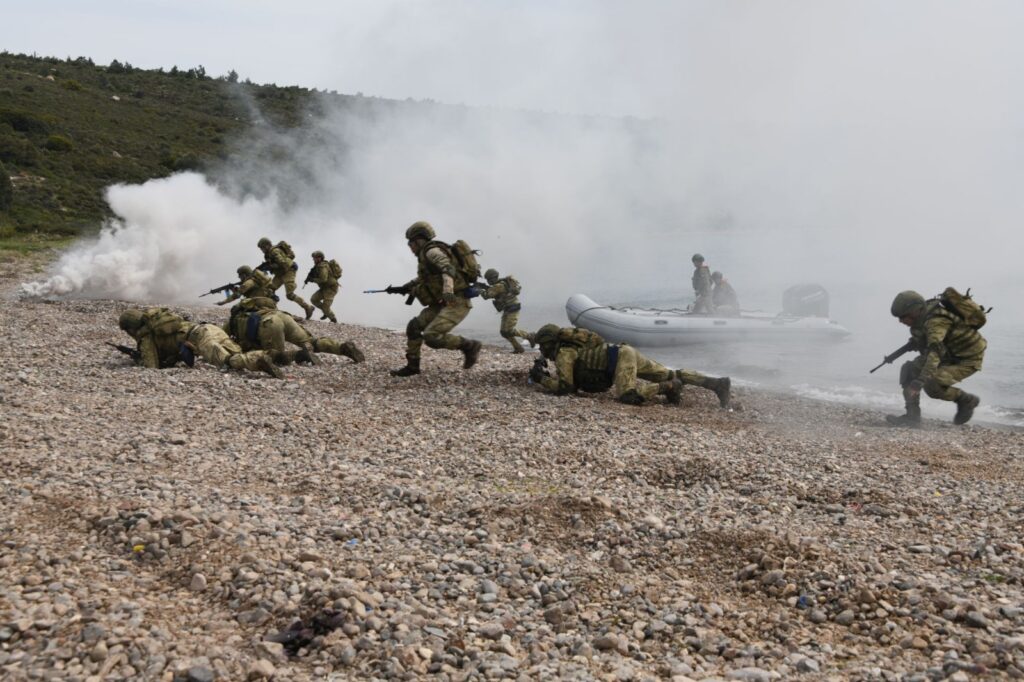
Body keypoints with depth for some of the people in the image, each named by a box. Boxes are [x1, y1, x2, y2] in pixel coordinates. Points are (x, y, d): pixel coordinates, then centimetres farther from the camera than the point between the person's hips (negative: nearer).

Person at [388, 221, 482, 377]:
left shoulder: (432, 251, -12)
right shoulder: (427, 256, 18)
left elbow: (448, 269, -32)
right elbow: (422, 280, 36)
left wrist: (448, 290, -49)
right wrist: (402, 288, 35)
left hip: (456, 303, -10)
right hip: (444, 303, 10)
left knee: (431, 337, -20)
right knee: (414, 326, 7)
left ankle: (469, 346, -6)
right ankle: (412, 366, 14)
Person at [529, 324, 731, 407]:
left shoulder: (563, 353, -9)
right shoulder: (569, 347, 19)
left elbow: (564, 387, -16)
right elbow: (574, 382, 24)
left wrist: (541, 379, -4)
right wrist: (546, 377, 18)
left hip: (621, 357, -9)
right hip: (627, 354, 9)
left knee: (627, 395, -29)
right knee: (670, 375, 7)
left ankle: (669, 387, -16)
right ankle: (717, 383, 3)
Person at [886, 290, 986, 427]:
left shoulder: (936, 321, -32)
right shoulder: (924, 314, -5)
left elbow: (934, 352, -44)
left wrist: (919, 382, -50)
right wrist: (916, 342, -1)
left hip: (968, 359, -9)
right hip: (951, 353, 9)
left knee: (931, 385, -25)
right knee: (909, 369, -3)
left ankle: (966, 400, 1)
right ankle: (912, 416, -3)